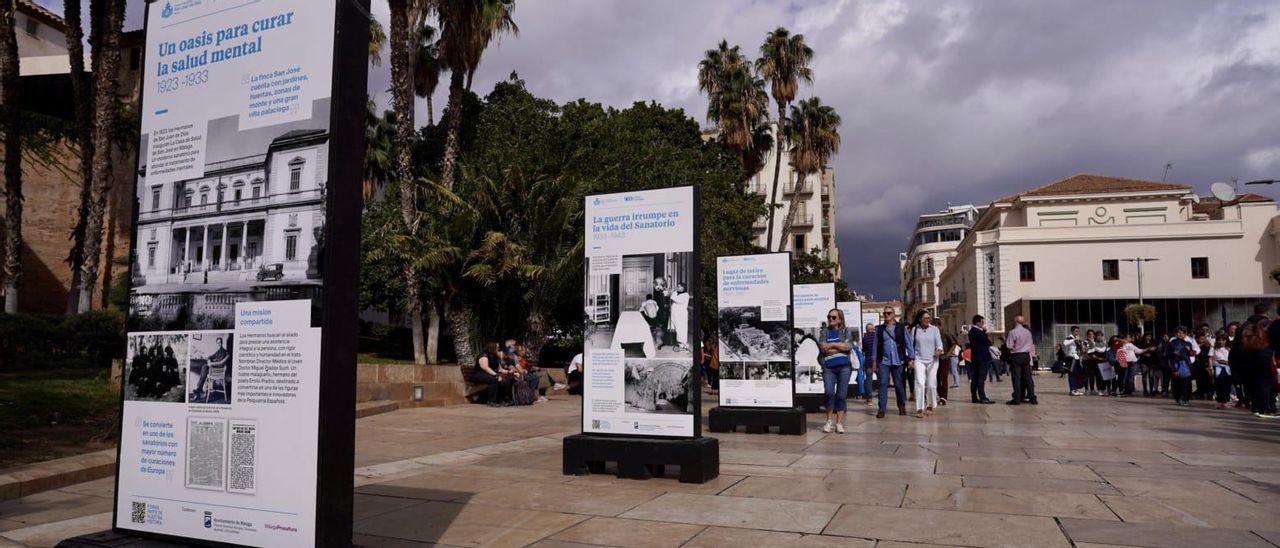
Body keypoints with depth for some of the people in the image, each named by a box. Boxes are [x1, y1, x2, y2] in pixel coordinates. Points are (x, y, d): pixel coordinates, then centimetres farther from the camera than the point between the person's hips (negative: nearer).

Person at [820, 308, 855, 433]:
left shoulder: (846, 331, 11)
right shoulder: (825, 332, 13)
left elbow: (849, 346, -6)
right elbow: (823, 348, -1)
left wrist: (832, 345, -4)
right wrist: (840, 347, -3)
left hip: (844, 366, 0)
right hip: (828, 367, 0)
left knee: (841, 395, -1)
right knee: (829, 392, -13)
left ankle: (839, 423, 8)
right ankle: (829, 421, 3)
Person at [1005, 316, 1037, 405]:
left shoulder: (1012, 332, -11)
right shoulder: (1028, 332, 6)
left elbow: (1010, 346, -13)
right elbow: (1031, 345, 10)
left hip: (1016, 356, -5)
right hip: (1026, 355, 5)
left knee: (1016, 378, -2)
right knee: (1027, 377, 8)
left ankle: (1017, 399, -3)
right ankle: (1032, 398, 8)